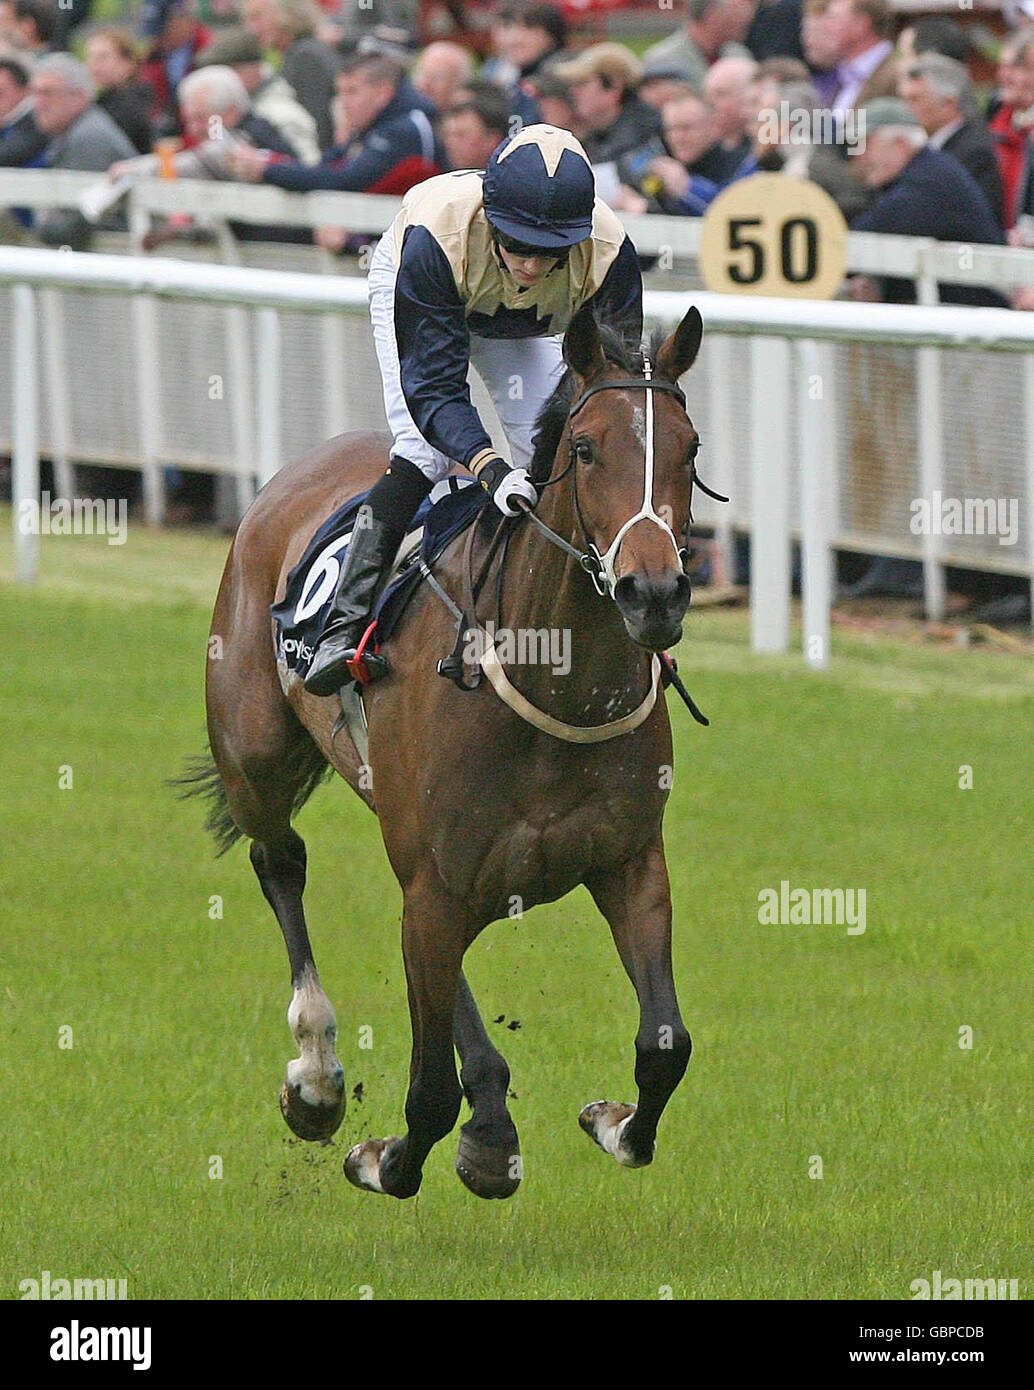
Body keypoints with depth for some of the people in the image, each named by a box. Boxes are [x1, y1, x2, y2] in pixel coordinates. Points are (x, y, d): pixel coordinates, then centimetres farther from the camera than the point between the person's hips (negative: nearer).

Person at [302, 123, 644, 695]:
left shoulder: (609, 254, -39)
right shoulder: (435, 236, -46)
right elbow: (431, 386, -44)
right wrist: (491, 470, -60)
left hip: (529, 326, 3)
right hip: (408, 287, -3)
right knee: (424, 449, -21)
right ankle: (345, 622, -23)